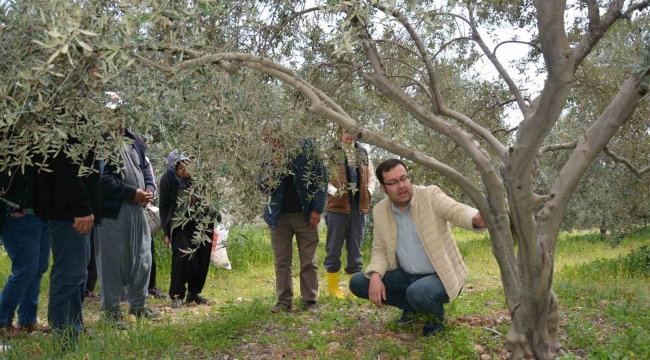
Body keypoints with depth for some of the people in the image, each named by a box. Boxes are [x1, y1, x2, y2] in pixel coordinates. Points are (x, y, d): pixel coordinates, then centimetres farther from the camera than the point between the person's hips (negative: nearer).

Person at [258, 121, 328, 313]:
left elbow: (321, 178, -5)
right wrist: (272, 167, -17)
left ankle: (310, 301, 12)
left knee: (308, 261, 3)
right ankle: (284, 300, 15)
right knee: (281, 262, 7)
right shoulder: (269, 155, 0)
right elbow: (262, 187, 1)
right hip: (279, 216, 3)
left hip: (305, 214, -3)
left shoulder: (306, 147, -8)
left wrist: (317, 209, -10)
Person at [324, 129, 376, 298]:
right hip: (337, 206, -4)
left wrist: (369, 191, 2)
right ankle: (333, 287, 13)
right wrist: (333, 190, -18)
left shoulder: (363, 153, 12)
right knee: (334, 248, 3)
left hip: (359, 207, 4)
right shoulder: (331, 153, -3)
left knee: (355, 248, 11)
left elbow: (372, 176, 18)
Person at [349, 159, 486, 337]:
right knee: (358, 282, -7)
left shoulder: (431, 195, -15)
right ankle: (411, 306, 11)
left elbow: (457, 211, -32)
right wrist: (375, 275, -16)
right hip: (406, 276, 5)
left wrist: (477, 219, -57)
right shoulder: (380, 210, -2)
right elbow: (380, 249, 4)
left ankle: (436, 313, 2)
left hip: (441, 276, -5)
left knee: (418, 293, -37)